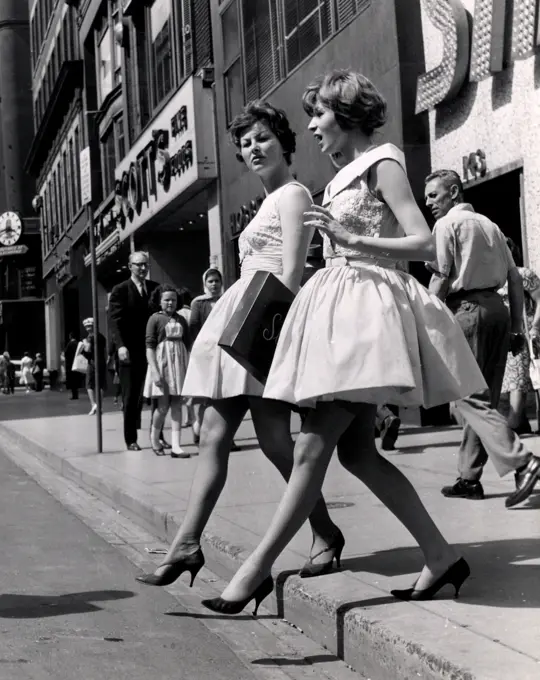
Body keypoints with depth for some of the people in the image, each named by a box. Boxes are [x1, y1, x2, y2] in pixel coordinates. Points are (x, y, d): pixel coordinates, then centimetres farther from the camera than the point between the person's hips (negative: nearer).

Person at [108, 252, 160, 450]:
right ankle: (131, 439, 8)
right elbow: (115, 320, -7)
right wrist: (120, 345, -22)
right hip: (131, 352, -3)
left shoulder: (156, 288, 13)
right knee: (131, 397, 1)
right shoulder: (120, 290, 2)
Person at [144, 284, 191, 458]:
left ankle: (176, 446, -1)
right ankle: (154, 439, 20)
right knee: (163, 406, -4)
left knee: (177, 405, 1)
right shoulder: (155, 318, -2)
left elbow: (187, 344, 14)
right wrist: (155, 370, -16)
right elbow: (149, 346, -8)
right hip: (162, 363, -4)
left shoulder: (181, 320, 11)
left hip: (179, 364, 4)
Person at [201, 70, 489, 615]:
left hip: (367, 306, -10)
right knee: (357, 451, 6)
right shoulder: (346, 175, 20)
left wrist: (348, 238, -20)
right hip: (340, 305, 10)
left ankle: (257, 569, -8)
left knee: (312, 449, -11)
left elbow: (423, 244, -14)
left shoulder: (382, 163, -4)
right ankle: (440, 556, 11)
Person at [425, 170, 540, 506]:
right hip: (497, 307, 8)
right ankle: (470, 477, 15)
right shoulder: (489, 224, 19)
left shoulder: (447, 224, -2)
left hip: (467, 308, -8)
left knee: (468, 396, -6)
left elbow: (441, 279, -11)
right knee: (486, 396, 10)